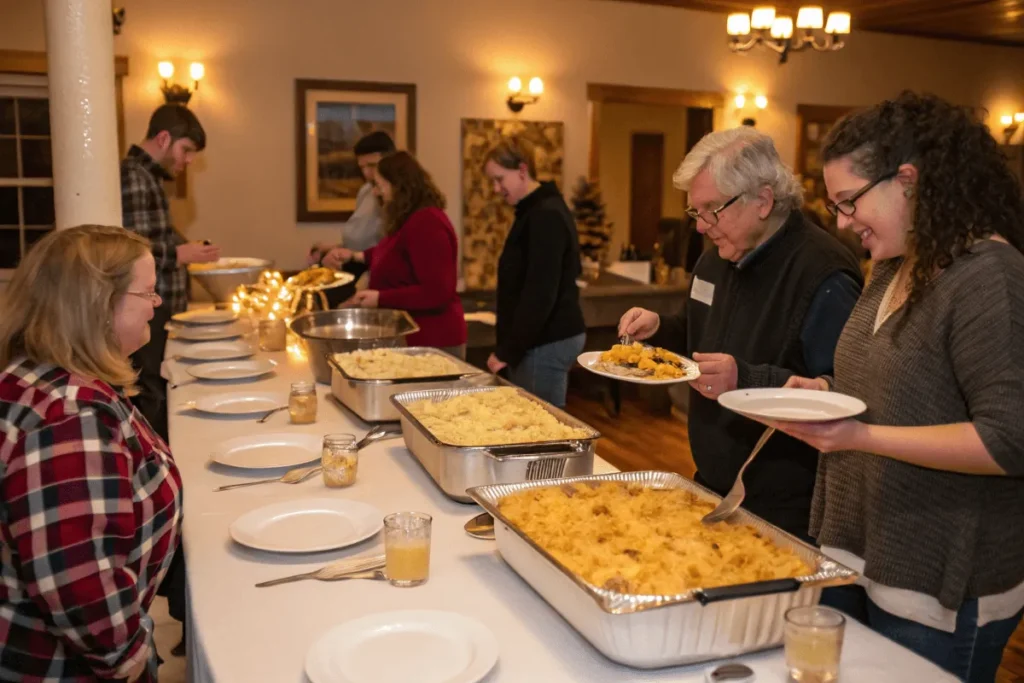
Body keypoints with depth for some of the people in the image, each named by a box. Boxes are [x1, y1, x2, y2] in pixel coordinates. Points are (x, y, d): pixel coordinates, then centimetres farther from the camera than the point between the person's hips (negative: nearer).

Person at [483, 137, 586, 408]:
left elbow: (540, 294, -22)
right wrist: (508, 346, 17)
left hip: (547, 343, -10)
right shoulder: (535, 211, 15)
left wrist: (507, 351, -18)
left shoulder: (546, 216, -16)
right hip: (544, 339, 10)